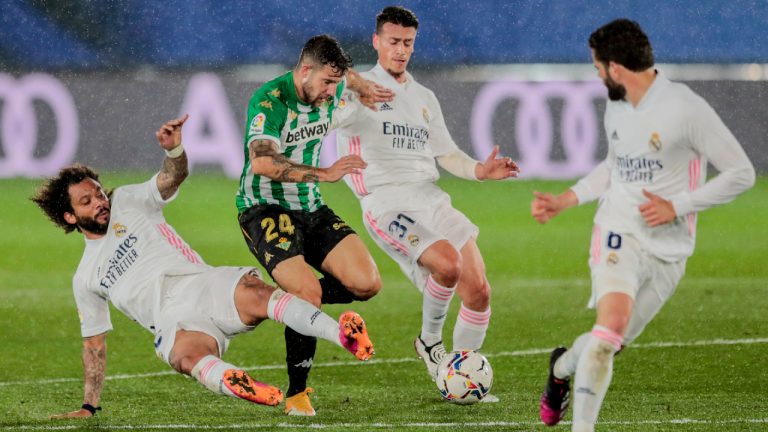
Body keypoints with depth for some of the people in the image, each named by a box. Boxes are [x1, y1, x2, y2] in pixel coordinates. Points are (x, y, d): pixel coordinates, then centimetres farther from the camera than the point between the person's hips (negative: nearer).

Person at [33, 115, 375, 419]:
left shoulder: (126, 202, 20)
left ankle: (344, 336, -56)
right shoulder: (85, 279, 23)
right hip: (176, 323, 0)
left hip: (205, 285, 0)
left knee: (259, 295, -35)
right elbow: (93, 343, 28)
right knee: (190, 357, -38)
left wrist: (173, 149, -19)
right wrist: (88, 406, 22)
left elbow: (173, 178, 5)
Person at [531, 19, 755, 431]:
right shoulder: (616, 107, 6)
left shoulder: (685, 108, -14)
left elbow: (741, 173, -12)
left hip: (669, 250, -2)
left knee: (609, 343, 9)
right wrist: (564, 200, 18)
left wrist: (677, 207, -16)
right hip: (619, 233, 2)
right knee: (612, 326, -24)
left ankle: (562, 368, 43)